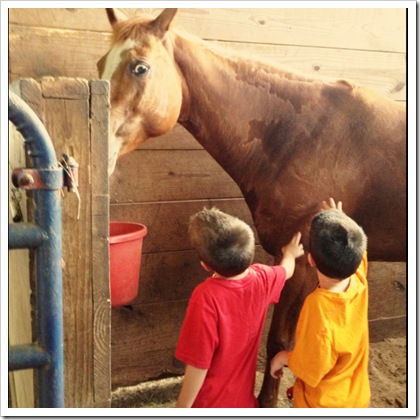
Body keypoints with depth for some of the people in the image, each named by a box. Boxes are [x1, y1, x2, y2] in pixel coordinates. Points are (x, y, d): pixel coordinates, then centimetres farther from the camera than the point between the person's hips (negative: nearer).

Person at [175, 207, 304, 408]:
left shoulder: (206, 298, -33)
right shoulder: (262, 279, -13)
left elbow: (198, 365, -27)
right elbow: (286, 270, 12)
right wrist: (290, 253, 34)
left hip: (209, 406, -5)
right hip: (242, 399, 5)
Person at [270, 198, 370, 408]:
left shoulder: (318, 308, -39)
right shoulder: (359, 281, -21)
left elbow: (310, 369, -27)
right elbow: (356, 252, 4)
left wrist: (284, 357, -9)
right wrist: (340, 220, 14)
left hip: (322, 404, -6)